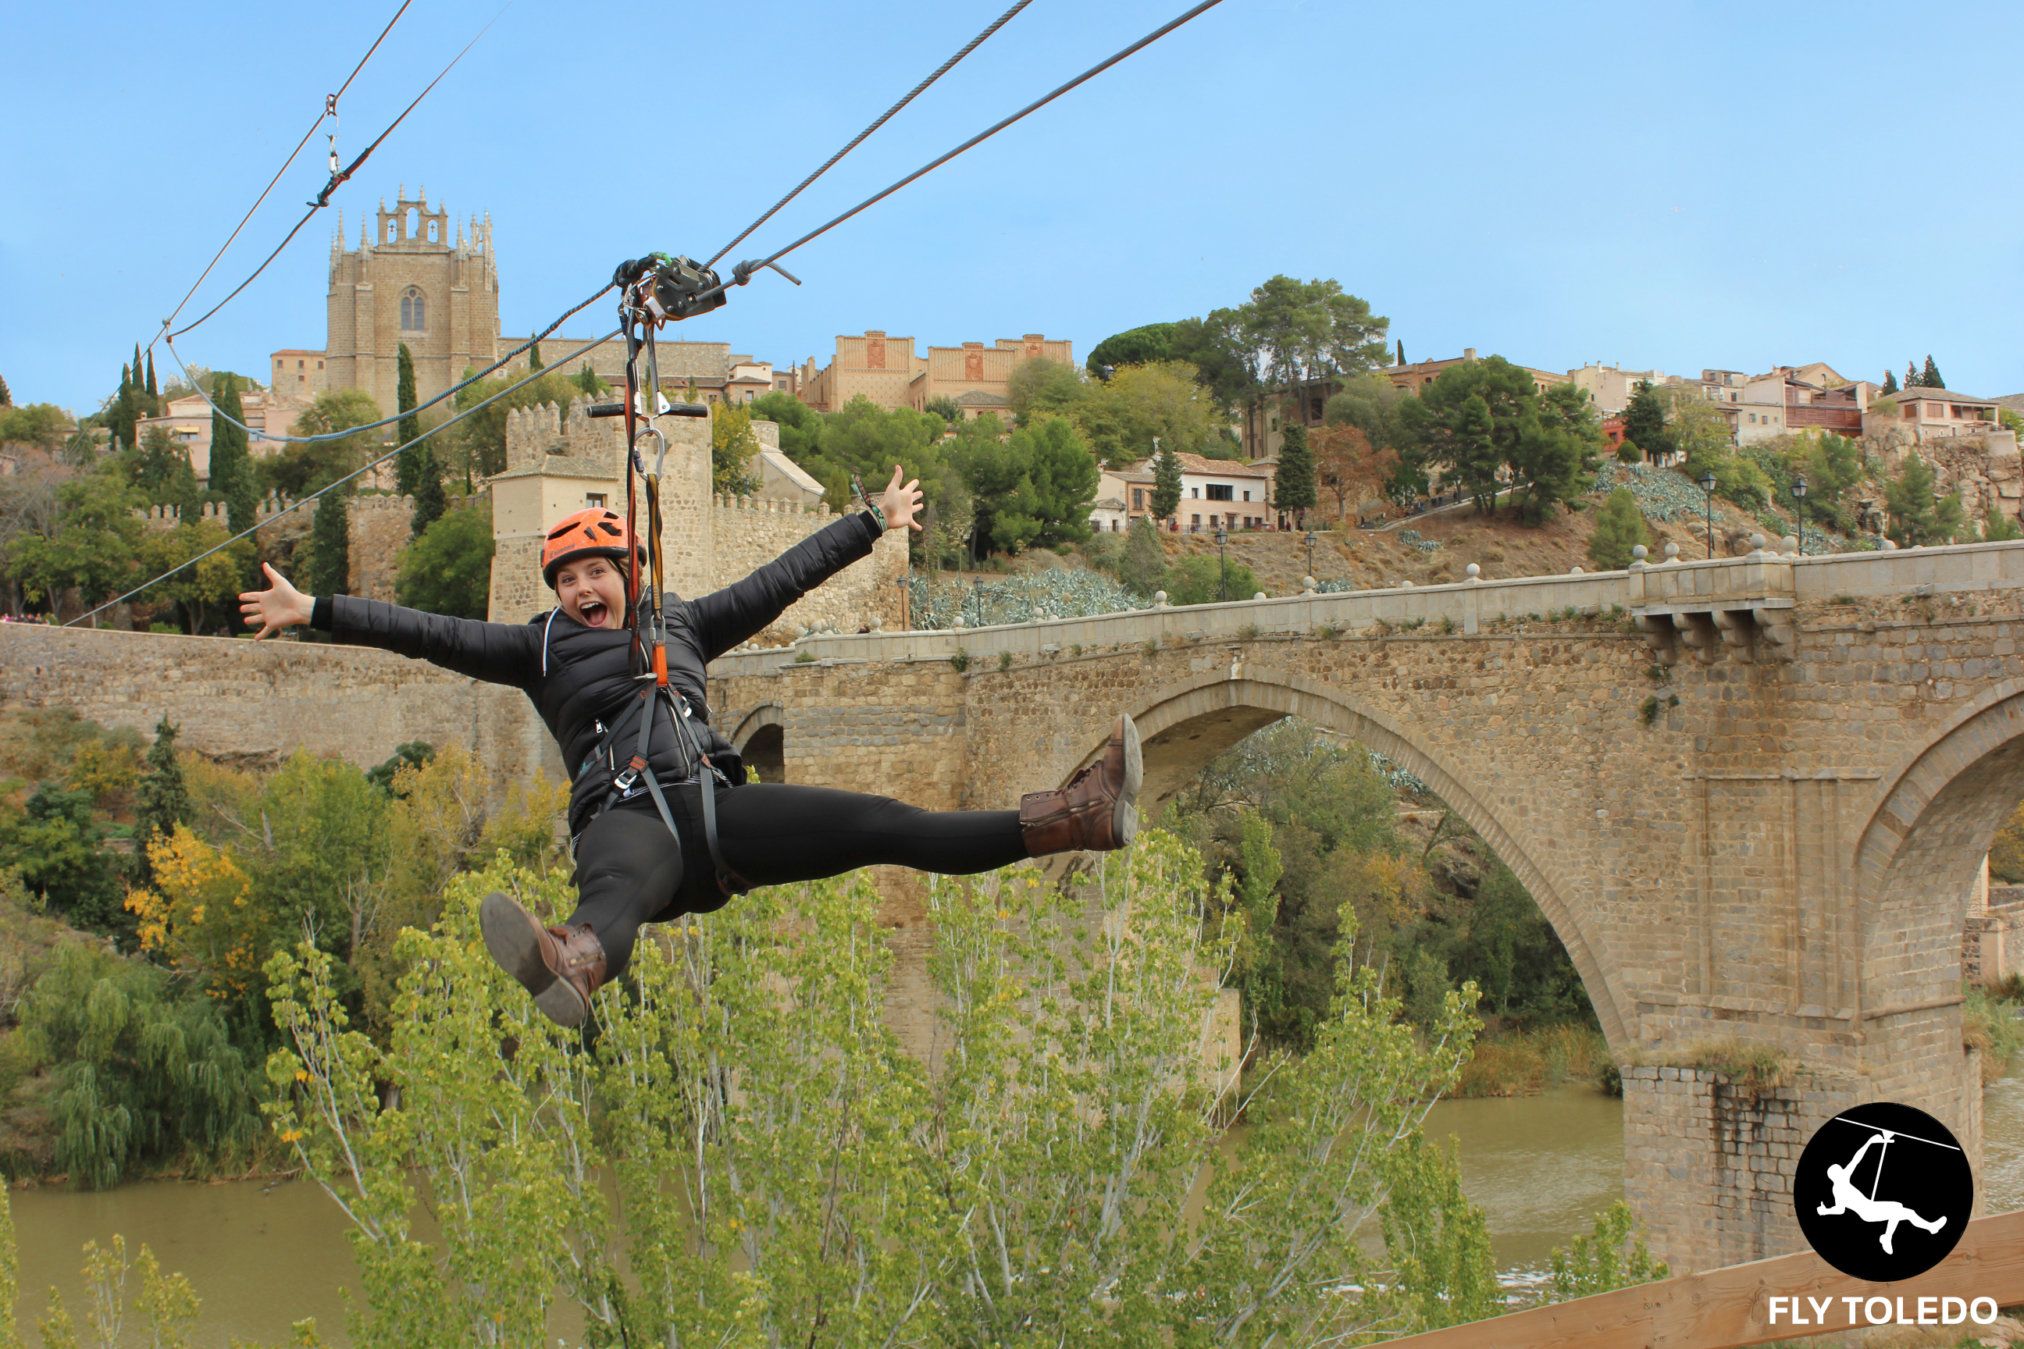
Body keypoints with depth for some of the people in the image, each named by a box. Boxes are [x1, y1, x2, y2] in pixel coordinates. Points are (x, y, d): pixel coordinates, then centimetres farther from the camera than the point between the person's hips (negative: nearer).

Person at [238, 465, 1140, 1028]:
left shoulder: (682, 624, 26)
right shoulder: (541, 648, 20)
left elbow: (780, 580, 32)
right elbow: (435, 636, 14)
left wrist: (874, 522, 38)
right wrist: (317, 611, 7)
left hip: (715, 804, 3)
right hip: (625, 819, -3)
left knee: (879, 825, -12)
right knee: (619, 884, -40)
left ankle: (1075, 819, -25)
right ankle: (573, 962, -77)